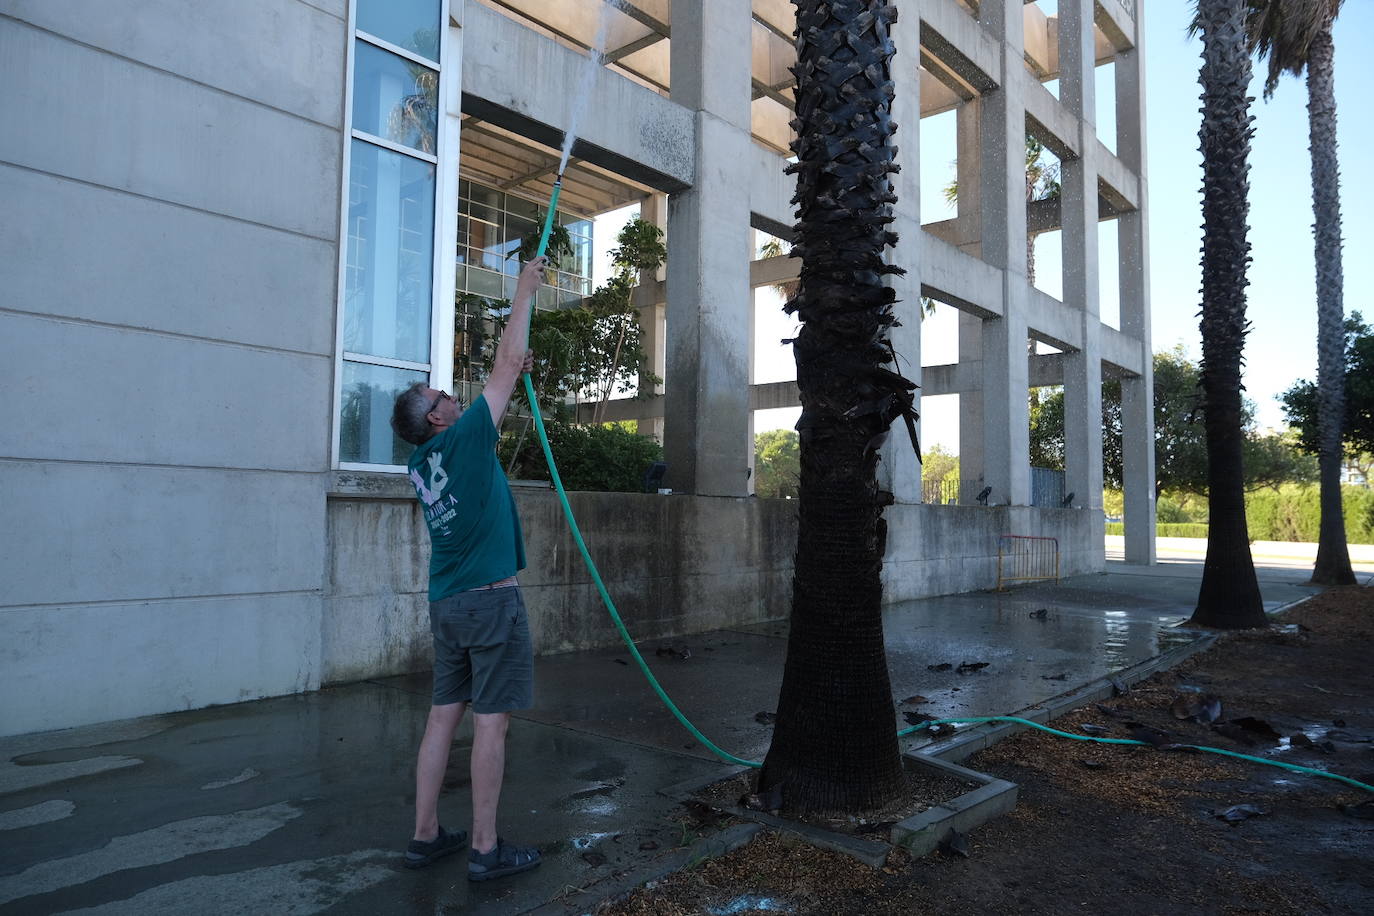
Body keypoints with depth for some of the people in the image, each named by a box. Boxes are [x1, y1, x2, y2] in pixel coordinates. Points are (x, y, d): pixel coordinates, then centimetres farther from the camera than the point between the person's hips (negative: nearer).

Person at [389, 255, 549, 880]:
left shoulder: (421, 463, 9)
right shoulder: (464, 439, -11)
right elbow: (507, 362, -5)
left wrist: (513, 375, 26)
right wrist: (524, 294, 3)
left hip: (446, 604, 8)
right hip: (491, 600, -8)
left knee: (444, 715, 11)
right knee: (491, 721, -2)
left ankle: (425, 837, 19)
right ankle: (485, 849, 6)